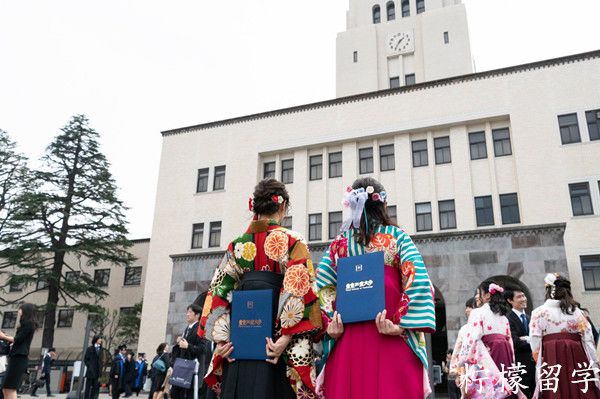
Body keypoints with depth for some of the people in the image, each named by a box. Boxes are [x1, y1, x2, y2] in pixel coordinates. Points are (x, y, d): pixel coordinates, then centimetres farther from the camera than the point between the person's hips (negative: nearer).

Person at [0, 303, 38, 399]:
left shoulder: (28, 324, -6)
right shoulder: (28, 325, 22)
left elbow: (17, 339, -11)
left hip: (19, 358, -10)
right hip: (17, 358, 10)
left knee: (10, 388, -13)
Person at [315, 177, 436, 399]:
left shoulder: (339, 243, 11)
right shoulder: (397, 237, 5)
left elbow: (322, 286, 2)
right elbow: (418, 282, -7)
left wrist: (330, 325, -2)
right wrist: (400, 325, -11)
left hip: (347, 340, 3)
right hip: (392, 344, -2)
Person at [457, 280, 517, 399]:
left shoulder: (477, 313, -2)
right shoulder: (503, 316, 19)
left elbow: (471, 339, -10)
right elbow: (509, 340, 18)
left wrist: (462, 362, -6)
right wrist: (512, 365, 22)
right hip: (505, 357, 7)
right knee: (503, 389, 8)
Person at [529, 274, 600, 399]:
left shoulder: (538, 312, 3)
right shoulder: (576, 311, 8)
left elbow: (535, 346, -3)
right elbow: (588, 340, 5)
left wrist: (541, 364, 8)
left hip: (550, 361, -2)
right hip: (577, 360, 2)